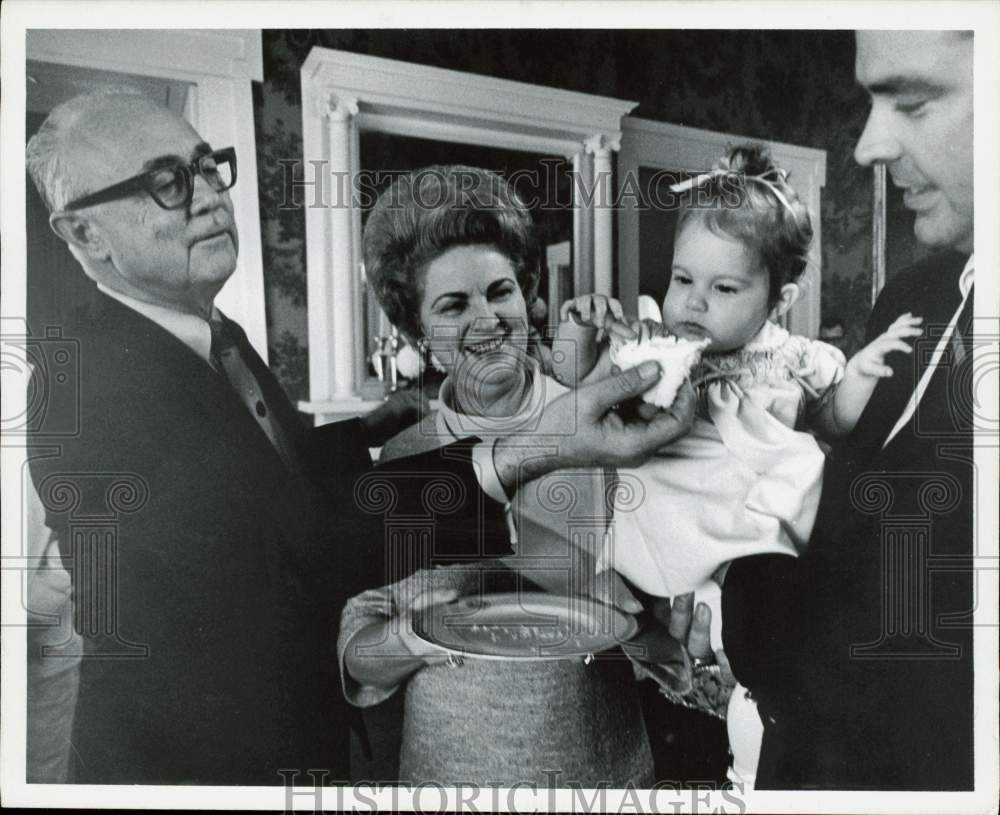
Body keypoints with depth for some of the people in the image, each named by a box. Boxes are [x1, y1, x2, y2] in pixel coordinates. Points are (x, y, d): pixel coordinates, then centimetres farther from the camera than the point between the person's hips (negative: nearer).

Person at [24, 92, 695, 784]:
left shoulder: (224, 338, 2)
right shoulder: (87, 381, -25)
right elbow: (294, 539, -34)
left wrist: (385, 417, -2)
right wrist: (528, 453, -41)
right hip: (186, 757, -7)